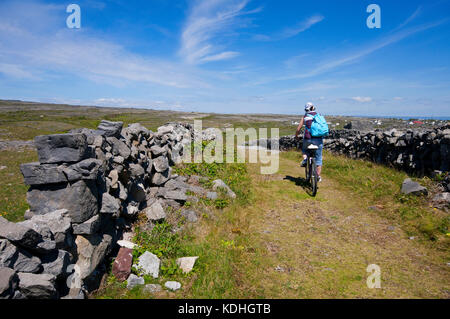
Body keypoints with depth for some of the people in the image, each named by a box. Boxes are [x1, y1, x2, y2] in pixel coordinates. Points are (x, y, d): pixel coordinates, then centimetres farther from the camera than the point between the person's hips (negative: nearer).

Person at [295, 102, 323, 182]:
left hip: (308, 139, -1)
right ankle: (318, 176, 14)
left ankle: (305, 159, 4)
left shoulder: (305, 117, 6)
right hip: (318, 139, 1)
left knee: (304, 149, 32)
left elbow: (298, 129, 5)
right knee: (318, 159, 11)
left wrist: (296, 136, 23)